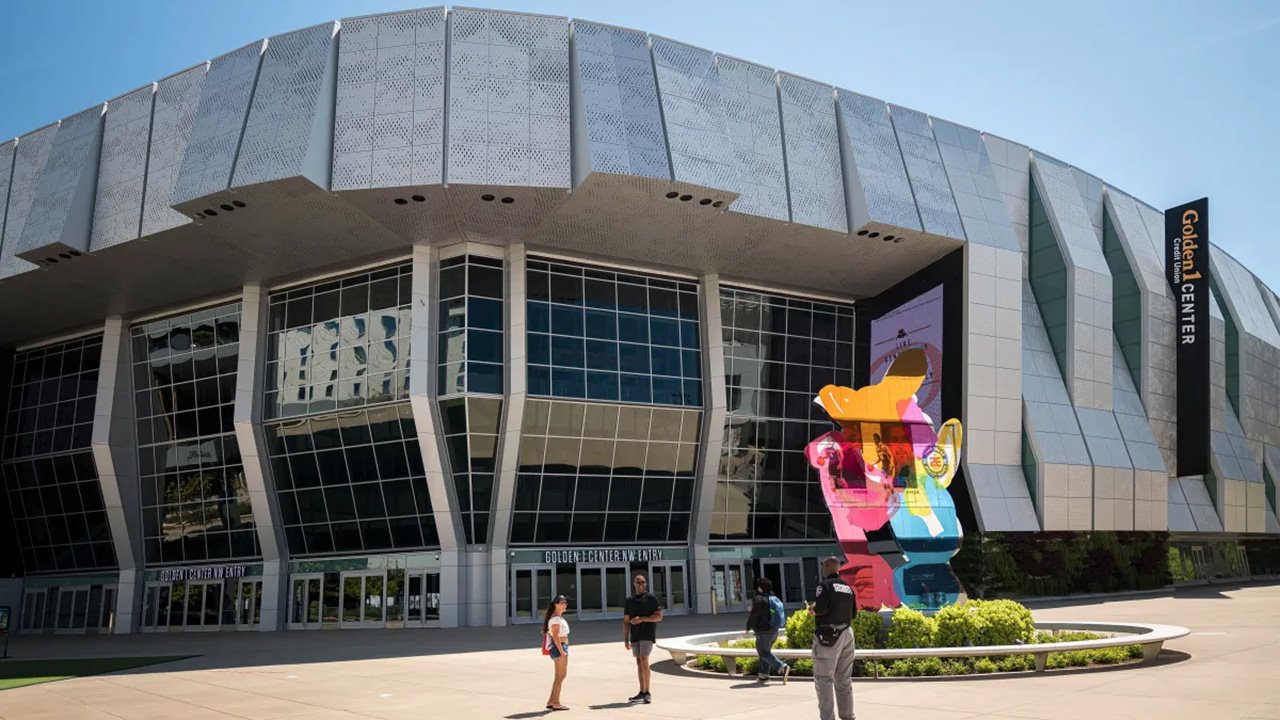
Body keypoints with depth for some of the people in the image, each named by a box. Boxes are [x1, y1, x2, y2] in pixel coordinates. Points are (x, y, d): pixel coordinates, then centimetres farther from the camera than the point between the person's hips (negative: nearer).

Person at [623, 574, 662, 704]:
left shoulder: (651, 598, 0)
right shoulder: (630, 601, 12)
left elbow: (659, 616, -5)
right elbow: (626, 621, 13)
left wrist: (642, 619, -15)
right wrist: (625, 639, 7)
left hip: (647, 634, -5)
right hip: (635, 636, 5)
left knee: (644, 660, -14)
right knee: (639, 662, 7)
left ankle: (647, 693, -11)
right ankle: (642, 692, 12)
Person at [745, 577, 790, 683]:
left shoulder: (759, 599, -16)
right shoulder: (775, 598, 11)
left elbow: (753, 615, -17)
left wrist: (748, 627, -4)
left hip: (763, 631, -9)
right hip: (774, 630, 9)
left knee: (764, 653, -4)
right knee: (765, 651, 19)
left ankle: (783, 667, -19)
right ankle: (764, 674, 22)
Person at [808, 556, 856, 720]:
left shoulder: (825, 585, -9)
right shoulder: (848, 587, 11)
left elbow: (820, 609, -19)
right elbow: (852, 613, 14)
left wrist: (812, 609, 1)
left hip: (828, 635, -7)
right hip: (846, 633, 7)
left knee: (824, 679, -2)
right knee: (844, 679, 14)